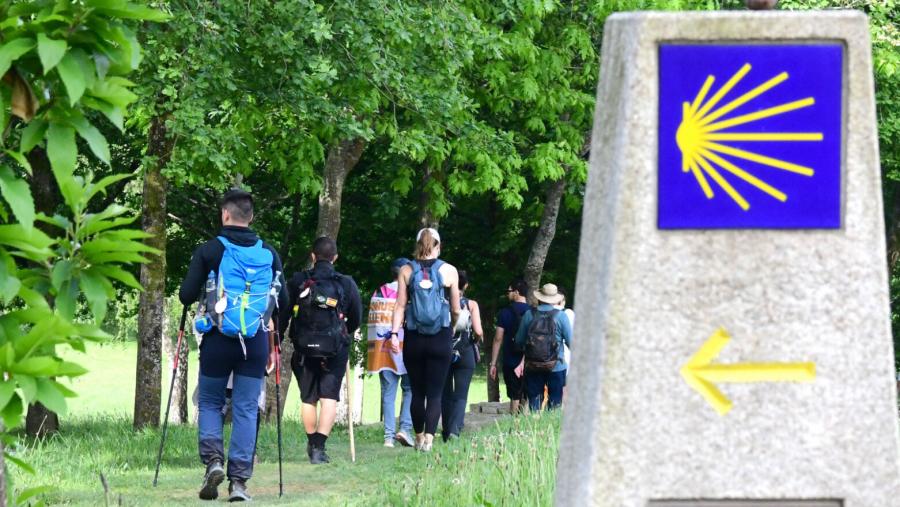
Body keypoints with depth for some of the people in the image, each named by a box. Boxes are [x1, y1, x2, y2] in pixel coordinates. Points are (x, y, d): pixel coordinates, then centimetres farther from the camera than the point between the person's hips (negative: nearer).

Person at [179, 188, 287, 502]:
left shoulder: (209, 251, -3)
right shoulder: (269, 254, 5)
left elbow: (186, 296, -4)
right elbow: (283, 301, 10)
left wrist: (205, 292, 18)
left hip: (218, 339, -2)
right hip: (256, 342, 2)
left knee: (209, 403, 14)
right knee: (246, 409, 4)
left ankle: (213, 459, -8)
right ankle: (239, 480, -2)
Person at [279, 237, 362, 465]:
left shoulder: (297, 282, -1)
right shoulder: (346, 284, -1)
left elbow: (282, 315, -1)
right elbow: (356, 319, 10)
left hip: (304, 349, 1)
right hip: (335, 350, -1)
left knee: (308, 399, 15)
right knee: (329, 398, -3)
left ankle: (312, 444, 27)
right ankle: (319, 446, -16)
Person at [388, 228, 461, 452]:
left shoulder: (406, 271, 1)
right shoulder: (449, 271, -2)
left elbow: (400, 306, -5)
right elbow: (456, 309, 5)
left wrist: (394, 333, -5)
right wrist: (452, 324, 24)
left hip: (414, 339, 2)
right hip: (441, 339, -2)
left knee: (417, 391, 13)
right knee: (435, 392, -1)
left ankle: (419, 437, 23)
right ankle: (429, 437, -15)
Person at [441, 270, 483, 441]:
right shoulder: (471, 305, -4)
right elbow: (478, 332, -11)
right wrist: (476, 340, 10)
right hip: (465, 354, -1)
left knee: (445, 394, 14)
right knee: (461, 395, -1)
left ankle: (446, 431, 16)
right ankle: (455, 429, -21)